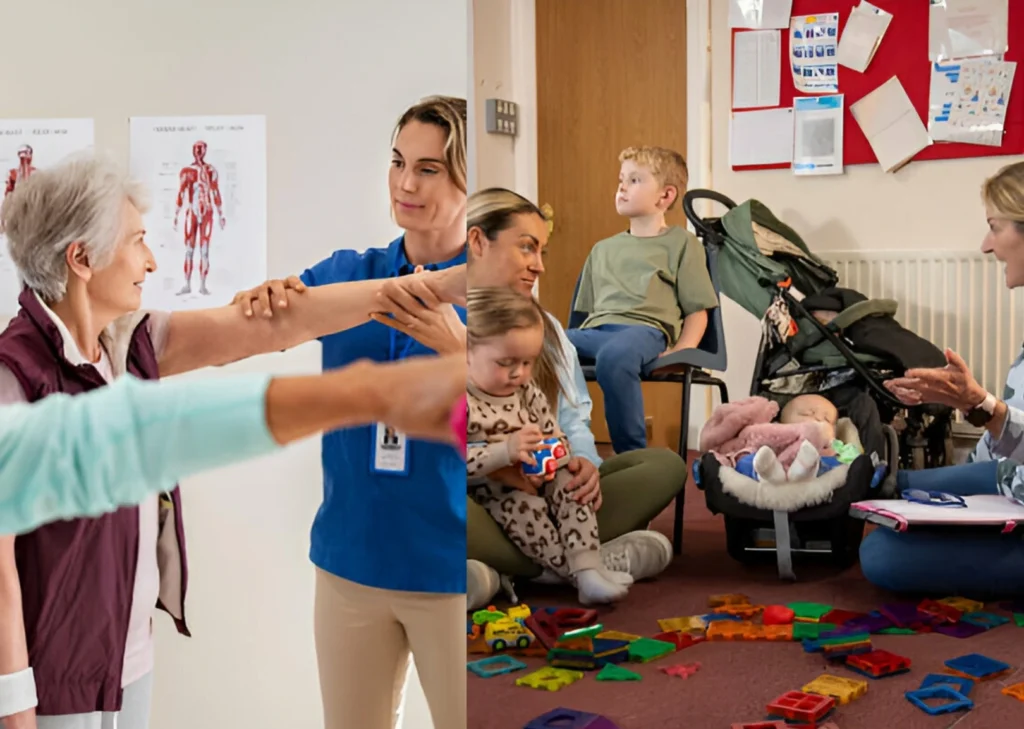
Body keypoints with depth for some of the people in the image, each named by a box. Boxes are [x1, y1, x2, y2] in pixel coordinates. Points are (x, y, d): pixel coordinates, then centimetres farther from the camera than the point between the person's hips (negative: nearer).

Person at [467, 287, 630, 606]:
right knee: (523, 505, -32)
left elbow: (556, 438, 10)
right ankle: (581, 576, -29)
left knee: (567, 484, -18)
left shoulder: (529, 391, 5)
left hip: (535, 483, 6)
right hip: (485, 494, -6)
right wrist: (504, 451, -34)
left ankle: (588, 565, -28)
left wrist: (549, 461, -14)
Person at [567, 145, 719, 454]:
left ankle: (633, 457, -30)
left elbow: (697, 311, 10)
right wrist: (581, 339, 10)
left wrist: (680, 352, -8)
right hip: (595, 330, 5)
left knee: (613, 357, -43)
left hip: (645, 328, -5)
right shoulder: (603, 249, 32)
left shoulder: (681, 243, 16)